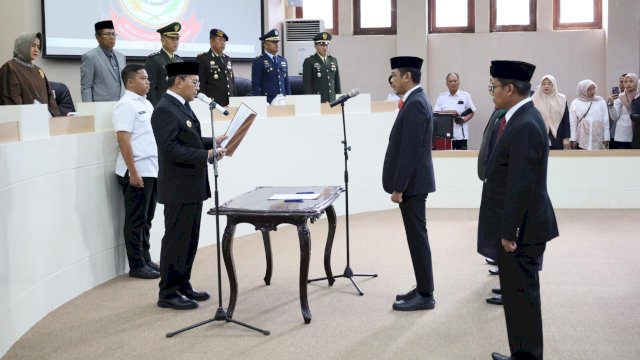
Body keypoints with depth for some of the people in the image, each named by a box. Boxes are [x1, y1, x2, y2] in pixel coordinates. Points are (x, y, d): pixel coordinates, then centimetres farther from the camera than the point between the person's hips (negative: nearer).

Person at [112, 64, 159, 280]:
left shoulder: (146, 103, 15)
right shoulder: (126, 105, -11)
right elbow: (123, 140, -17)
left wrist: (155, 167, 17)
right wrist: (133, 172, -21)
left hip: (152, 170, 8)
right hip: (136, 172, -8)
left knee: (146, 219, 14)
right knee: (136, 220, 0)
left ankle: (146, 259, 22)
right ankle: (136, 265, 7)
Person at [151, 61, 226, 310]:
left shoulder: (182, 106, 13)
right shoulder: (164, 109, -18)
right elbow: (171, 149, -25)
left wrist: (213, 142, 5)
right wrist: (207, 155, -24)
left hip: (192, 185, 10)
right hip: (179, 188, -10)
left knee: (190, 240, 15)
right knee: (176, 240, -2)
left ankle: (182, 285, 26)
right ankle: (168, 293, 8)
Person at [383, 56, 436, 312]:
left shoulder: (414, 104, -18)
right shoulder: (416, 100, 14)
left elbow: (410, 150, -22)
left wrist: (398, 187, -20)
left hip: (411, 183, -10)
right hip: (413, 182, 10)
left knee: (417, 237, -4)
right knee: (416, 237, 14)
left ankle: (425, 296, 3)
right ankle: (422, 289, 22)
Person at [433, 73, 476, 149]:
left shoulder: (465, 95, 7)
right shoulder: (441, 97, 8)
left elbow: (471, 113, 9)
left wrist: (464, 119, -11)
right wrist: (448, 112, -13)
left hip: (461, 135, 0)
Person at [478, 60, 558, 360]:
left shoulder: (526, 125, -21)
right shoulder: (516, 118, 10)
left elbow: (521, 186, -23)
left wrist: (509, 232, -19)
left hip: (520, 229, -10)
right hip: (515, 226, 10)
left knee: (521, 295, 0)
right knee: (517, 293, 17)